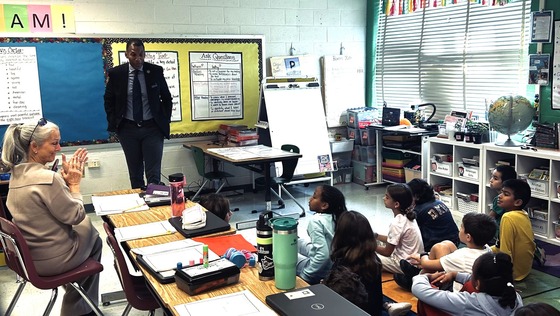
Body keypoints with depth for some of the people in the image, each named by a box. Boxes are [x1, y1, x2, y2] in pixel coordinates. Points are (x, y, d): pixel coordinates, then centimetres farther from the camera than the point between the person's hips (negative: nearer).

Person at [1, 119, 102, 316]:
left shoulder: (18, 173, 1)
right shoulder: (46, 178, -29)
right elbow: (76, 216, -19)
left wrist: (66, 178, 1)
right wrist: (74, 184, -8)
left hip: (28, 254, 8)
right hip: (50, 260, -8)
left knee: (85, 227, 25)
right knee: (93, 237, 19)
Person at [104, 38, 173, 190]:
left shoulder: (156, 71, -3)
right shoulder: (116, 73, -3)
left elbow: (167, 98, 8)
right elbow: (108, 100, 10)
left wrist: (165, 121, 2)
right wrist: (114, 122, 1)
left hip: (153, 127, -1)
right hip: (128, 129, 1)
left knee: (154, 174, -4)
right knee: (135, 173, 10)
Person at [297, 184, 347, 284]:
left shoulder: (316, 221, -24)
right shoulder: (337, 216, -3)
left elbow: (323, 255, -31)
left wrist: (304, 274, -20)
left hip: (323, 271, -8)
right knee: (300, 241, 24)